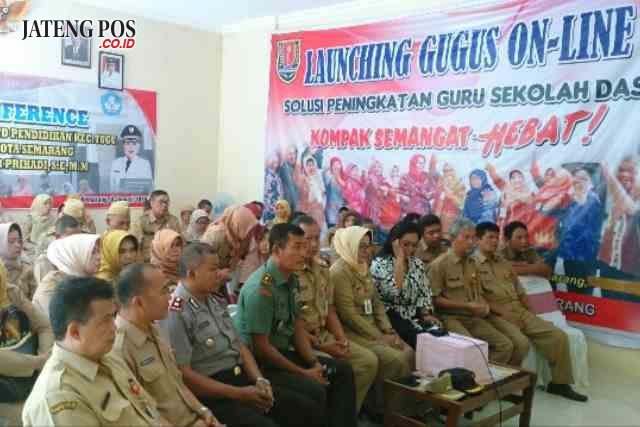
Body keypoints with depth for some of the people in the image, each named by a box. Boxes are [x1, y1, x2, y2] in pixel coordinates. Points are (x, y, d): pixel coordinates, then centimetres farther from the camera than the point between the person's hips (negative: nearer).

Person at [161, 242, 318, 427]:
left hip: (241, 377, 8)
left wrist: (260, 380, -3)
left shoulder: (215, 302, 12)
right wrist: (238, 394, -19)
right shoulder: (176, 313, -15)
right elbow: (182, 374, -19)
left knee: (306, 410, 1)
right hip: (211, 395, -8)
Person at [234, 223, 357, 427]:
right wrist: (303, 373, -16)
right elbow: (260, 346, -23)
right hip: (259, 361, -9)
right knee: (314, 390, -27)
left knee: (342, 370, 9)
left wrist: (313, 363, -2)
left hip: (283, 352, 9)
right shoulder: (261, 287, -24)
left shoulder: (290, 280, 3)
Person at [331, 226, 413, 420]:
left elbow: (377, 303, 14)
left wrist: (388, 330, -1)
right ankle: (379, 407, -4)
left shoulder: (363, 268, 12)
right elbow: (349, 315, -19)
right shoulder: (339, 272, -16)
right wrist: (379, 337, -16)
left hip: (372, 328, 8)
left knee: (408, 353, -8)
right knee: (393, 359, -21)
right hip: (353, 332, -8)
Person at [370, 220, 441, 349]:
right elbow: (393, 291, -22)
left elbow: (424, 293, 13)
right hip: (393, 317, -5)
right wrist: (399, 258, -16)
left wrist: (426, 315, -5)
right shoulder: (379, 263, -7)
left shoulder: (417, 263, 13)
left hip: (416, 316, 6)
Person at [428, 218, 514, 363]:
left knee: (506, 345, -7)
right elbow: (435, 299, -11)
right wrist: (466, 305, -13)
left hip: (474, 318, 7)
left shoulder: (471, 263, 16)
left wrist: (484, 306, 1)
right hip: (451, 317, -7)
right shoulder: (439, 264, -8)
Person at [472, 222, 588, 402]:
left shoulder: (504, 263, 20)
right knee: (521, 343, -33)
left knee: (559, 336, -4)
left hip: (520, 312, 7)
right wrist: (502, 311, -18)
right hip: (496, 315, -7)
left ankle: (560, 383, 10)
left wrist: (532, 314, 9)